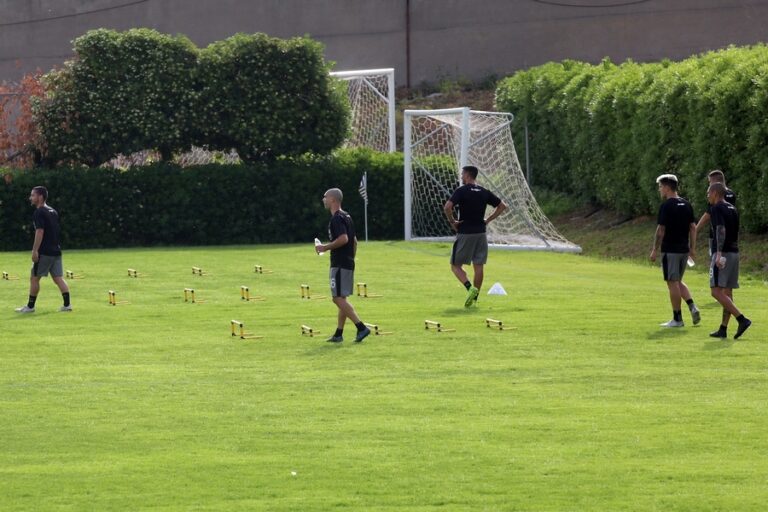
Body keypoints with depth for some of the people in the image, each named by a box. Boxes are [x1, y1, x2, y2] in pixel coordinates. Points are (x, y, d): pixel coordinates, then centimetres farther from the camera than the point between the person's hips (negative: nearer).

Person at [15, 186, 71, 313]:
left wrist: (35, 251, -21)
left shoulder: (39, 212, -10)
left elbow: (40, 232, -19)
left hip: (44, 252, -8)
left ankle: (30, 306, 5)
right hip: (56, 251, 8)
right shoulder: (53, 212, 16)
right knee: (58, 278, 6)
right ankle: (67, 304, -2)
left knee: (34, 278, 1)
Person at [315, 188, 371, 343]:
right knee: (341, 298, 12)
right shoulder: (346, 217, 16)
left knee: (339, 298, -11)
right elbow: (354, 240, 21)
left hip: (339, 264, -10)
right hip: (348, 263, 10)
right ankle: (338, 334, 14)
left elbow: (343, 238, -26)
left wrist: (325, 247, -17)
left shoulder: (336, 218, -14)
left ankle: (361, 327, -18)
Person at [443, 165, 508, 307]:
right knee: (478, 266, 8)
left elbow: (447, 207, -22)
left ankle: (470, 288, -19)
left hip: (465, 233, -5)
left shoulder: (461, 191, -9)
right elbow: (502, 206, 14)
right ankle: (474, 297, 9)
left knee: (455, 265, 2)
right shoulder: (484, 192, 7)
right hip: (481, 233, 5)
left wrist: (452, 221, -7)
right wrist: (488, 220, 13)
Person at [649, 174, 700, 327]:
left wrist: (654, 250, -7)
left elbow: (661, 230, -15)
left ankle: (677, 319, 1)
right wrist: (692, 248, 13)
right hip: (684, 250, 7)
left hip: (670, 250, -7)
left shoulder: (666, 206, -13)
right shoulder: (686, 205, 8)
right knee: (678, 282, 19)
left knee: (673, 283, -1)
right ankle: (693, 307, 2)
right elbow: (693, 227, 9)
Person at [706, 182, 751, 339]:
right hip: (734, 253, 9)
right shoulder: (732, 209, 16)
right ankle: (723, 329, 10)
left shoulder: (717, 209, -9)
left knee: (717, 291, -12)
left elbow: (721, 231, -22)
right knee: (727, 292, 9)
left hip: (723, 254, -9)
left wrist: (719, 253, -29)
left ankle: (742, 320, -22)